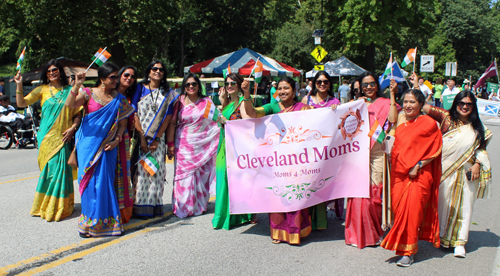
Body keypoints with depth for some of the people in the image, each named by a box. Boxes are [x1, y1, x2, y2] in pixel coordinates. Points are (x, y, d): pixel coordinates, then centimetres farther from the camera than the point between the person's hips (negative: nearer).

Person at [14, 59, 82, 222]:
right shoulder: (42, 90, 8)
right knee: (49, 168, 1)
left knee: (60, 168, -4)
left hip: (62, 137, 0)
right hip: (46, 137, 1)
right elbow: (21, 103, 3)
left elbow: (78, 114, 8)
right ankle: (46, 206, 16)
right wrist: (19, 86, -9)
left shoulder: (69, 91, 7)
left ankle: (59, 207, 8)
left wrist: (73, 128, -7)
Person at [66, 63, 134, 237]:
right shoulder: (89, 93, 1)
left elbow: (122, 124, 9)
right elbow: (70, 104, -15)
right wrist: (76, 86, -27)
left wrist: (116, 140, -6)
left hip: (107, 146, 2)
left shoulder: (119, 99, 8)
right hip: (89, 144, -1)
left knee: (104, 183, 2)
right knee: (89, 182, 0)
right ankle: (89, 222, 11)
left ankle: (106, 221, 13)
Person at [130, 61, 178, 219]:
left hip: (158, 138, 2)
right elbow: (134, 113, -2)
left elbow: (168, 117, 3)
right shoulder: (140, 89, 5)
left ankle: (155, 206, 8)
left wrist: (157, 139, -6)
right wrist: (141, 137, -11)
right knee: (141, 170, -6)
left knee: (156, 170, 0)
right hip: (141, 137, -1)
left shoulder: (168, 93, 10)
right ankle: (141, 207, -1)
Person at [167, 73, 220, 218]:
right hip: (184, 145, -1)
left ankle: (200, 206, 18)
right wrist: (170, 144, -3)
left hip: (202, 144, 1)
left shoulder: (207, 102, 5)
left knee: (202, 175, 3)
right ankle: (183, 207, 10)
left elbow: (217, 120, 3)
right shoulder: (179, 102, 3)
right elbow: (172, 123, 1)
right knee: (184, 175, -1)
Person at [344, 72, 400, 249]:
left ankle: (374, 233, 16)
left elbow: (393, 120, -15)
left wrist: (392, 95, -12)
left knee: (374, 193, 0)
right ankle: (358, 233, 11)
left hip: (376, 153, -2)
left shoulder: (384, 103, 4)